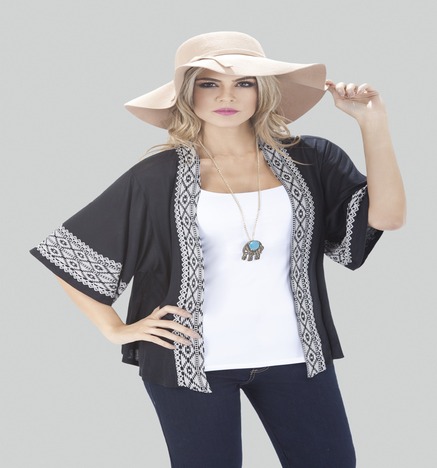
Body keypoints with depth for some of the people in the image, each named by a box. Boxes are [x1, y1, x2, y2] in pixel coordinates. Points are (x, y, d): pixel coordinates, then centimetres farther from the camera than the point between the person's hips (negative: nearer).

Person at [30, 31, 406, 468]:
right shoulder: (158, 177, -6)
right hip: (191, 361, -2)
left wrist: (372, 121, -15)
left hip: (293, 354, 2)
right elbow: (69, 252, -1)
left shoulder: (308, 161, 1)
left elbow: (386, 216, -10)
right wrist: (116, 330, -2)